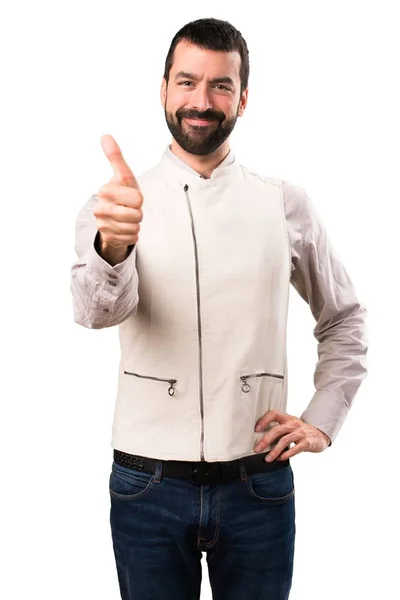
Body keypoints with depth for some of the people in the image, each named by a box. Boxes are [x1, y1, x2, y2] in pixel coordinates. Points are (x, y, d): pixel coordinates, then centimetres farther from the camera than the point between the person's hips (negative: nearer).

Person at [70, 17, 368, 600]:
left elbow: (344, 318, 12)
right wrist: (112, 246, -42)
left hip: (258, 483, 1)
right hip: (148, 485, 0)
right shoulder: (119, 203, -3)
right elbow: (97, 310, -21)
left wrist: (323, 420, 2)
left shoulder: (286, 205, 1)